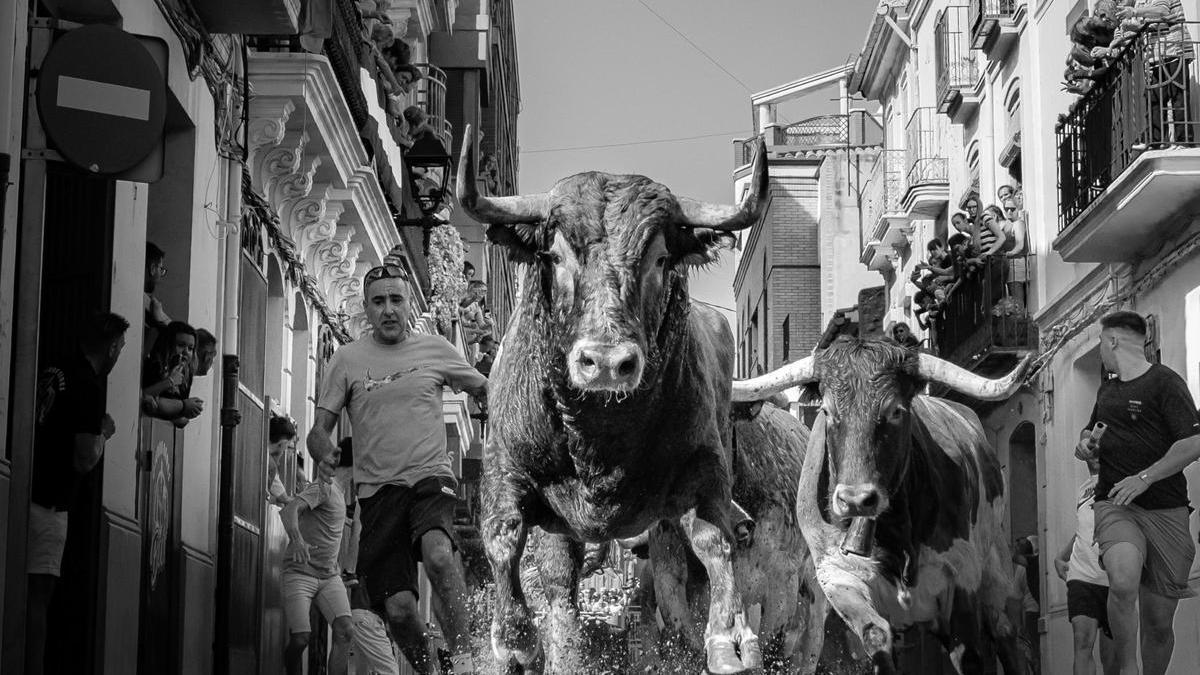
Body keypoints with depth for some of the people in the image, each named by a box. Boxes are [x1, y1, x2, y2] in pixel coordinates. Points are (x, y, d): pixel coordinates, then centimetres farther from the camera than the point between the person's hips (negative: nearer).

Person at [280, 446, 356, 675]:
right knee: (300, 639, -15)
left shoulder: (340, 492, 17)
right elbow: (289, 510, -25)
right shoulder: (322, 488, -9)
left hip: (330, 576, 7)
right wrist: (297, 540, -43)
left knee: (345, 632, -14)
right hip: (301, 572, -7)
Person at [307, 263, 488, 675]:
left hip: (431, 477, -1)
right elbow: (319, 431, 7)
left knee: (438, 553, -33)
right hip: (377, 489, 1)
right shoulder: (347, 359, 7)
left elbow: (484, 390, 24)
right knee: (399, 607, -8)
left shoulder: (435, 349, 9)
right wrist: (328, 463, -14)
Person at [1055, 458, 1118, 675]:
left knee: (1110, 656, 6)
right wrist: (1060, 557, 21)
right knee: (1083, 641, -18)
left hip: (1114, 578, -2)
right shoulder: (1083, 487, 15)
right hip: (1081, 576, 2)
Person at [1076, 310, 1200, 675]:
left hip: (1165, 511, -3)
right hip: (1115, 505, 3)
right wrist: (1086, 442, 14)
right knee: (1123, 582, -29)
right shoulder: (1107, 390, 19)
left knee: (1159, 623, 1)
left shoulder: (1165, 382, -3)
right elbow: (1092, 428, 38)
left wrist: (1144, 478, -19)